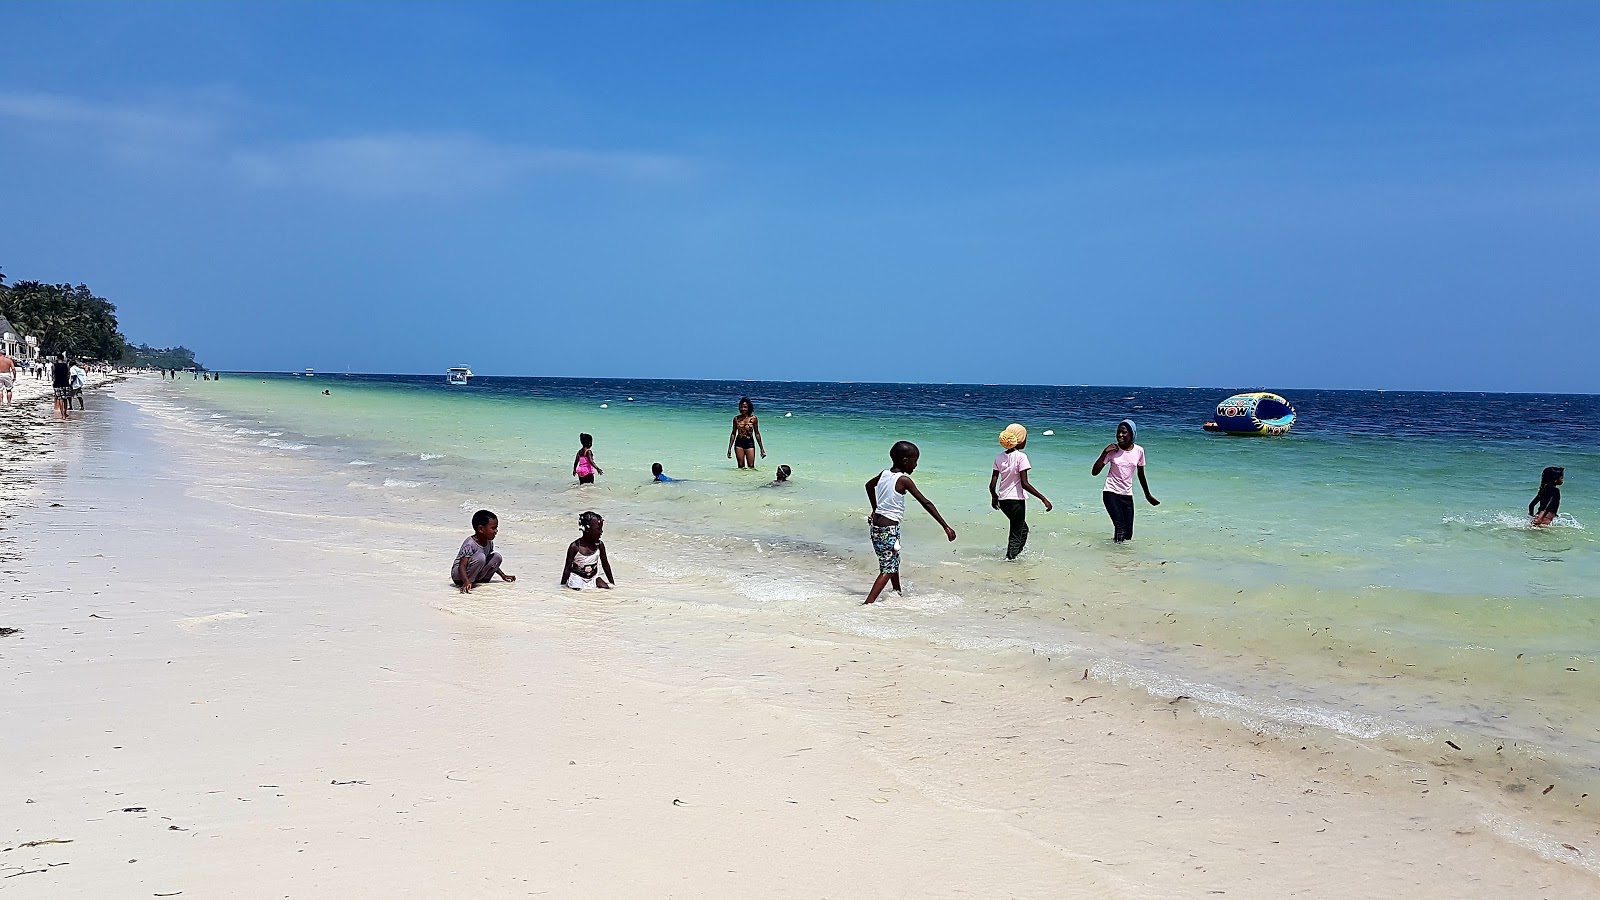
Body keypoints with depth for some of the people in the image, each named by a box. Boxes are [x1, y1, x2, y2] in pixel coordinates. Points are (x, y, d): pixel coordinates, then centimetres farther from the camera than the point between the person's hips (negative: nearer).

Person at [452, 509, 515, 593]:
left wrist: (503, 576, 17)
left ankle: (483, 580, -1)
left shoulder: (489, 542, 1)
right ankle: (466, 585, -22)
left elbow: (492, 563, 19)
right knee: (480, 557, -33)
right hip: (458, 574, -8)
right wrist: (466, 582, -51)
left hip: (475, 575, 8)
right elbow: (462, 566, -34)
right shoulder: (470, 544, -26)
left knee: (497, 557, -5)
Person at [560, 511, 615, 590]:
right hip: (578, 578, -4)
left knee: (607, 588, -19)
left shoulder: (599, 545, -4)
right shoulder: (575, 546, -16)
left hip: (593, 577, 4)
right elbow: (567, 569, -8)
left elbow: (606, 565, 8)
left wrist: (612, 582, 12)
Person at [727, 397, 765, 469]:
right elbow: (733, 434, 8)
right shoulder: (736, 418, 2)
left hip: (750, 444, -2)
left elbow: (757, 434, 3)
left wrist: (761, 448, 3)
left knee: (751, 467, -6)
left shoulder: (753, 418, -2)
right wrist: (730, 448, 6)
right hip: (739, 444, 2)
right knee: (740, 466, 4)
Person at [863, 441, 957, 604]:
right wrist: (946, 526, -16)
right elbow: (926, 503, -17)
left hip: (876, 525, 8)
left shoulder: (884, 474, 6)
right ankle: (868, 603, -15)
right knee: (888, 569, -5)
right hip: (889, 528, -8)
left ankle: (897, 594, 42)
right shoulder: (904, 480, -16)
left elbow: (869, 485, 28)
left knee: (894, 561, 26)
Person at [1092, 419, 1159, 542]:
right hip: (1111, 493, -3)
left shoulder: (1139, 451, -1)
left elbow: (1141, 475, 14)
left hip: (1127, 495, 3)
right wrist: (1105, 452, -20)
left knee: (1128, 535, 2)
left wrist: (1148, 495, 22)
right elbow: (1094, 472, -12)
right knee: (1121, 528, -21)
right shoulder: (1112, 450, -7)